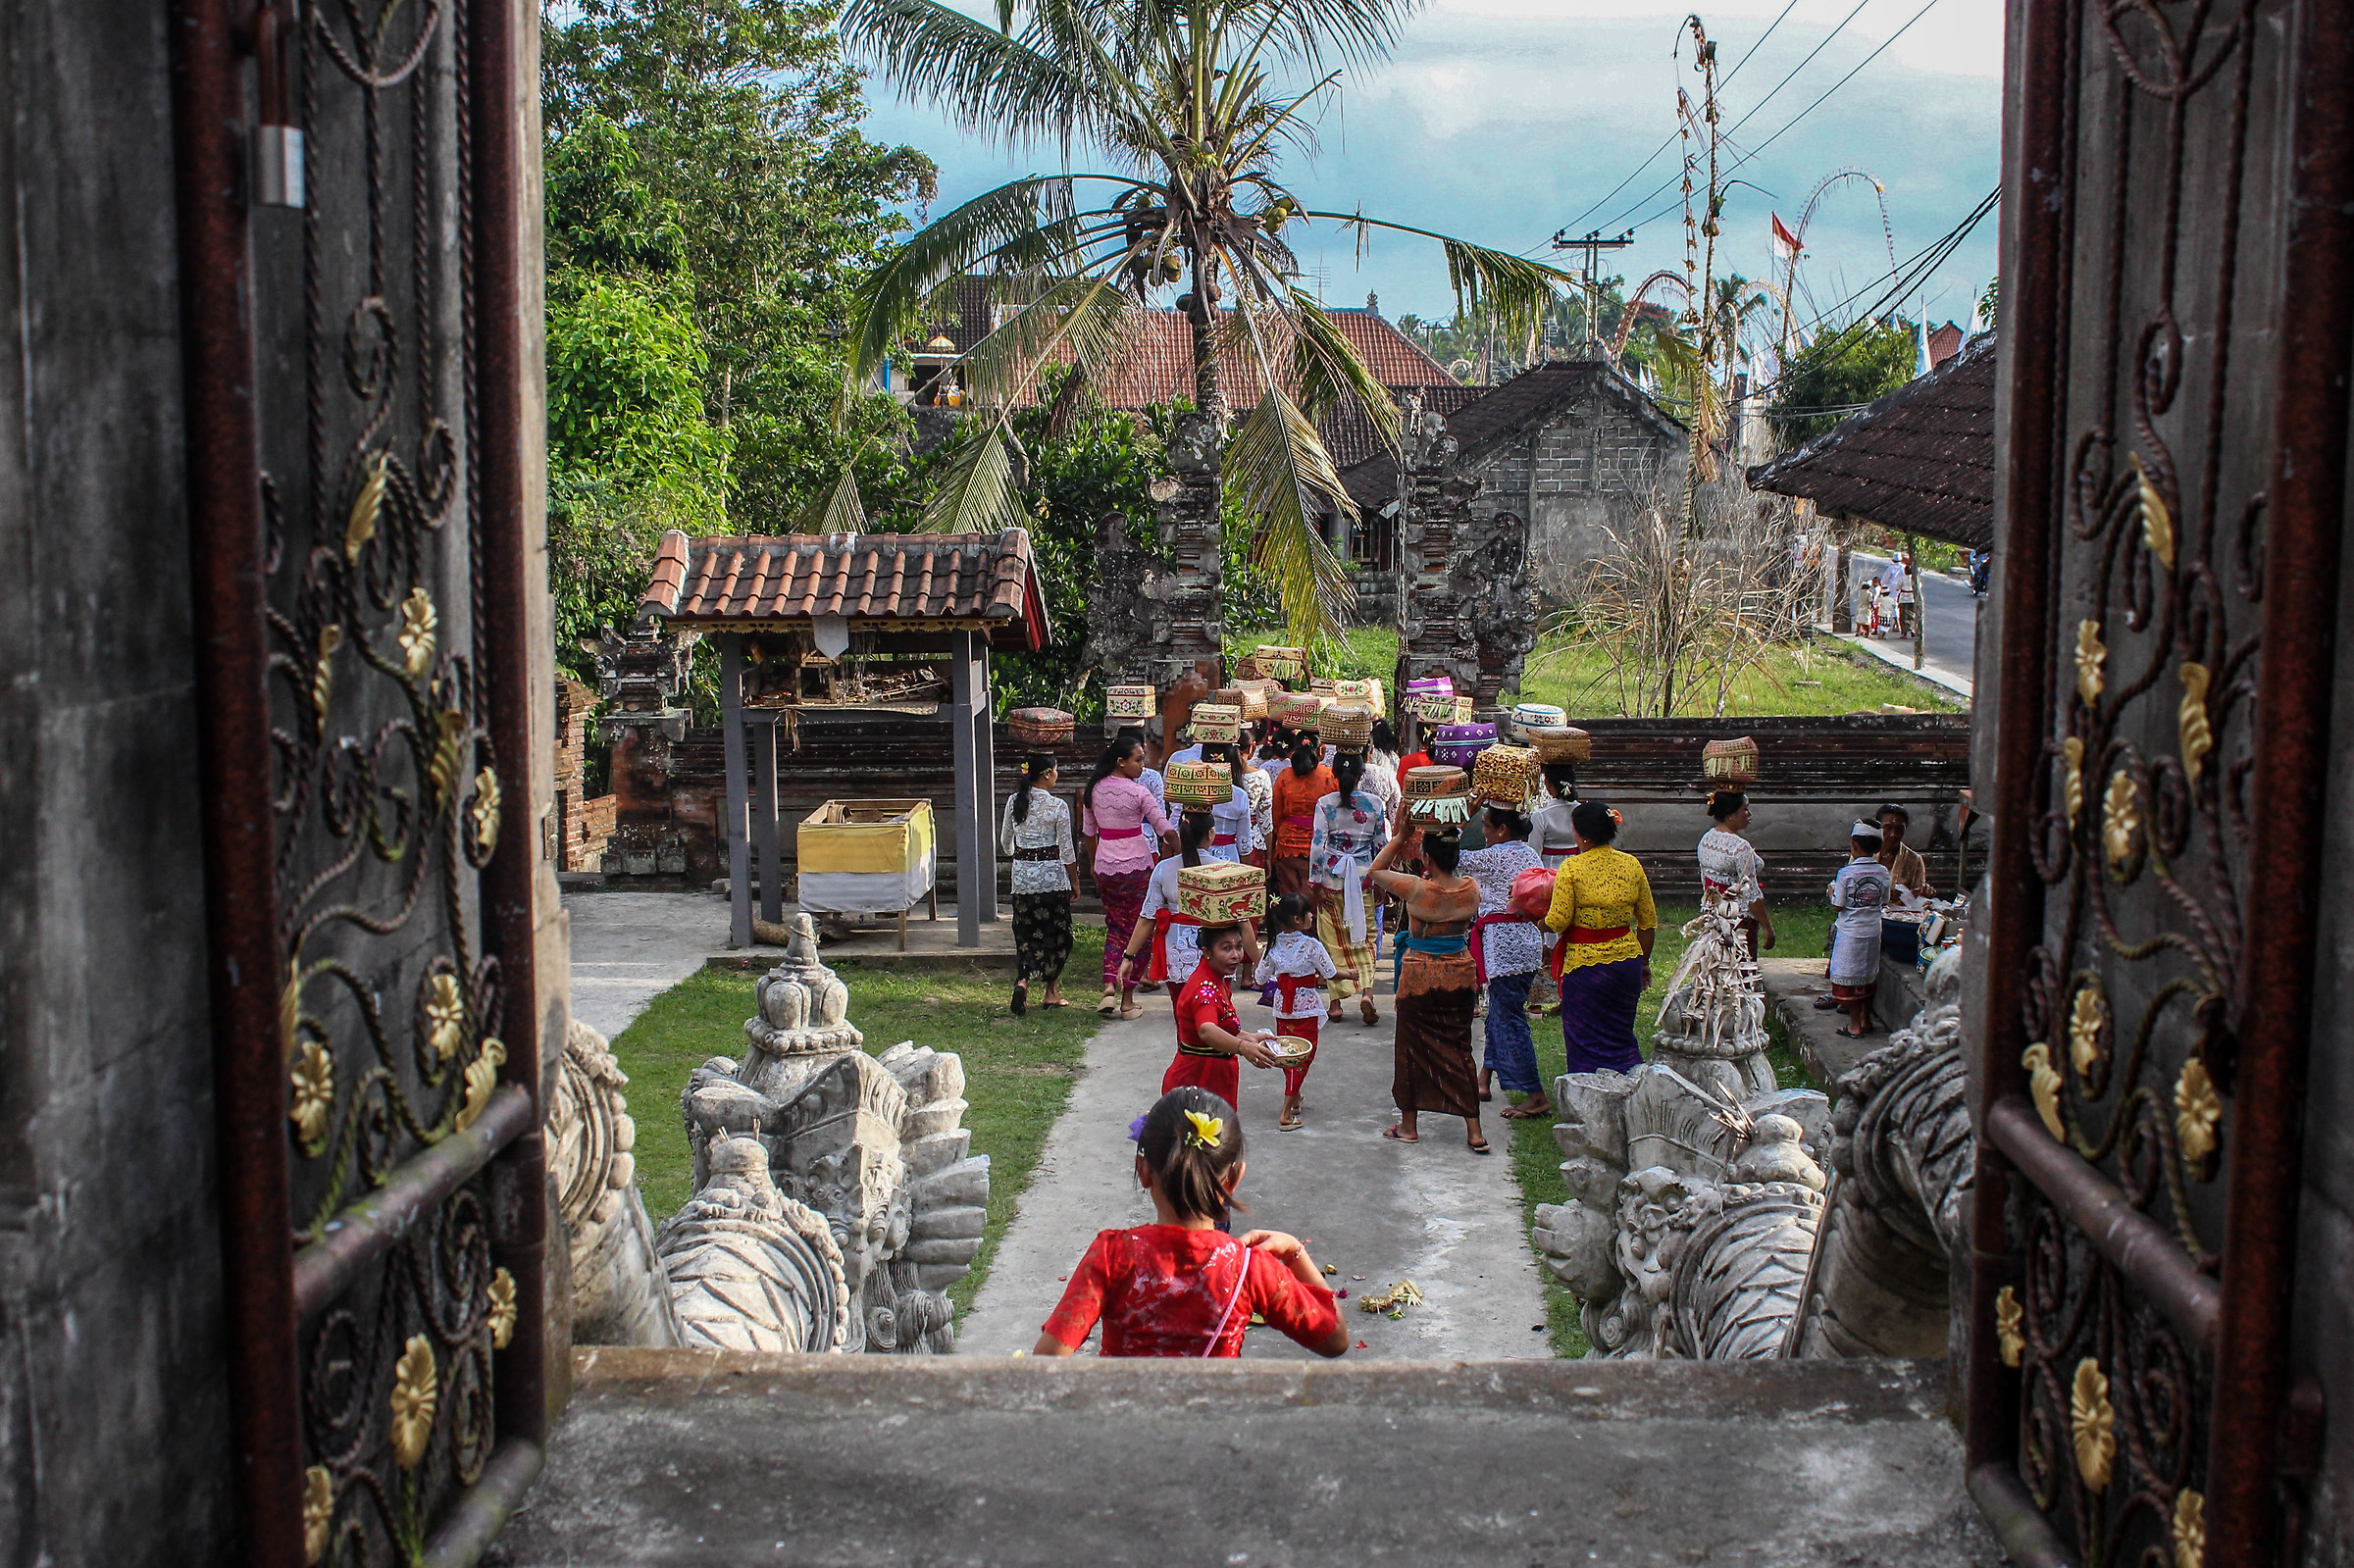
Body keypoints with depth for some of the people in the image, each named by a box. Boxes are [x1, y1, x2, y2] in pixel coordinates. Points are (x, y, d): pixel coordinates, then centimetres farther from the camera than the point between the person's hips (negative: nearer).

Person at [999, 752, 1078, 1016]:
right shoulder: (1058, 806, -11)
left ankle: (1023, 981, -15)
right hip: (1053, 875, -3)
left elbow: (1005, 843, 12)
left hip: (1022, 875, 3)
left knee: (1025, 933, 9)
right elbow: (1067, 850, -8)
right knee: (1056, 933, 12)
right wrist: (1075, 881, 4)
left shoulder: (1014, 802, 1)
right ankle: (1052, 992, 16)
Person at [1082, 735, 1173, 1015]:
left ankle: (1109, 986, -3)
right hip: (1137, 866, -4)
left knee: (1114, 927, 16)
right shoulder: (1138, 792, -13)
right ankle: (1128, 999, 9)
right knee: (1136, 930, 7)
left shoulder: (1094, 789, 2)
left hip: (1105, 866, 4)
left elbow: (1088, 832, 11)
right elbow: (1165, 829, -13)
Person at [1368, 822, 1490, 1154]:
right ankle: (1474, 1131, 7)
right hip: (1459, 974, 4)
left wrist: (1400, 837, 1)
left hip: (1419, 976, -3)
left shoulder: (1417, 890, -18)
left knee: (1413, 1046, 12)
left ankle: (1409, 1124, 22)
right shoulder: (1470, 889, -8)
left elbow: (1376, 870, -3)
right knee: (1458, 1048, 10)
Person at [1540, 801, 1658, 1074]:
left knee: (1585, 1042, 8)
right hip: (1626, 958, 5)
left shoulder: (1572, 867, -12)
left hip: (1585, 963, -4)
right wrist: (1644, 963, 18)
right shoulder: (1631, 864, 2)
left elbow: (1558, 921, -15)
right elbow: (1648, 922, 7)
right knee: (1621, 1037, 18)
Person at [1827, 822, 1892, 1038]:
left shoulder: (1846, 873, -16)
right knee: (1868, 977, 18)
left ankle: (1855, 1026, 8)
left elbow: (1838, 905, -12)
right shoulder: (1883, 872, -2)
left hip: (1850, 933, -5)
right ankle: (1866, 1020, 27)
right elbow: (1884, 902, 6)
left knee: (1850, 979, 4)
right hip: (1873, 931, 5)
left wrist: (1831, 892, 7)